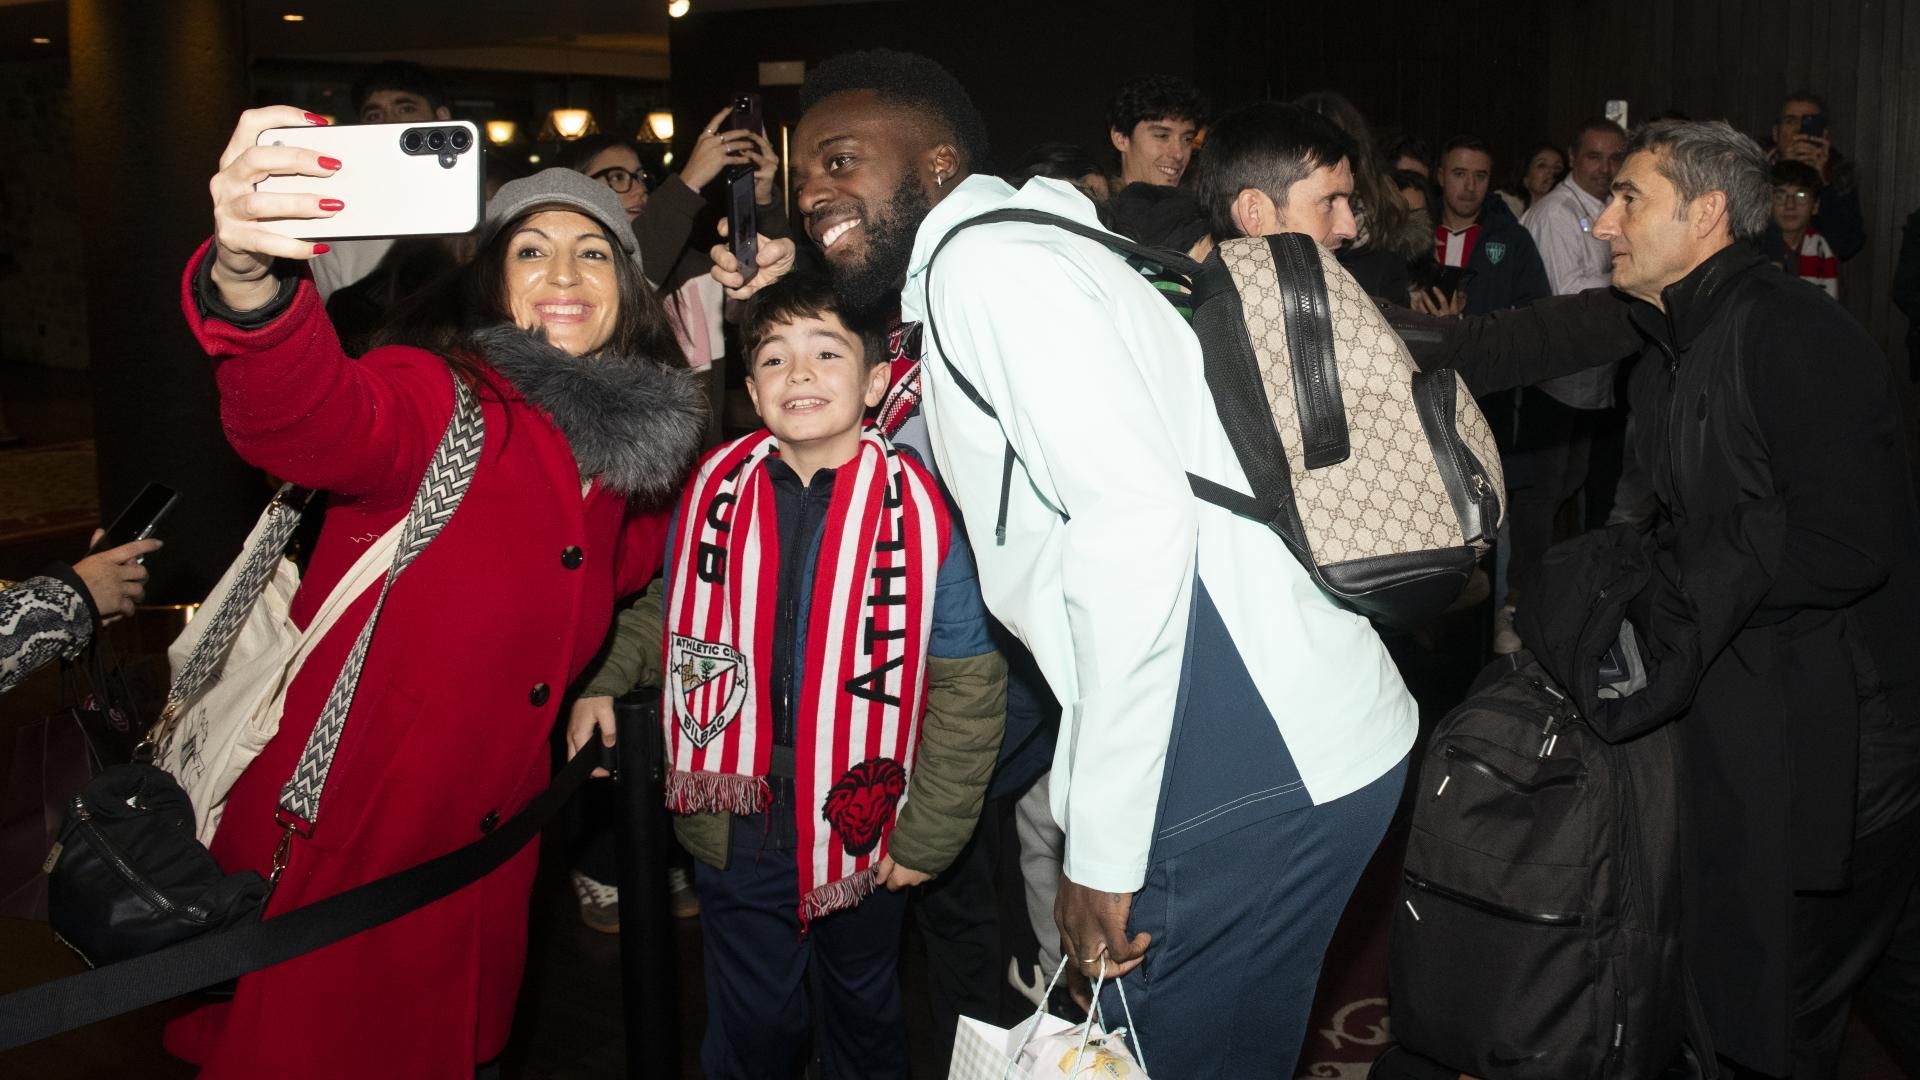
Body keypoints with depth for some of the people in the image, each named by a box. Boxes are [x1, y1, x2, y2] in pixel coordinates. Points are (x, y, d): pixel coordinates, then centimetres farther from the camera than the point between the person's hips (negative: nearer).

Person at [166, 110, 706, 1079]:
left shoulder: (630, 431, 2)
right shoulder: (439, 397, -17)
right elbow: (306, 419, -40)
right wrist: (249, 282, -59)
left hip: (486, 848, 6)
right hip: (336, 843, -5)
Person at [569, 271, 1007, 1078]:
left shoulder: (917, 510, -14)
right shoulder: (717, 486, -6)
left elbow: (970, 687, -9)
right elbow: (669, 609, 11)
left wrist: (928, 835, -9)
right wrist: (606, 683, -5)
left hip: (861, 832, -1)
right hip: (737, 828, 2)